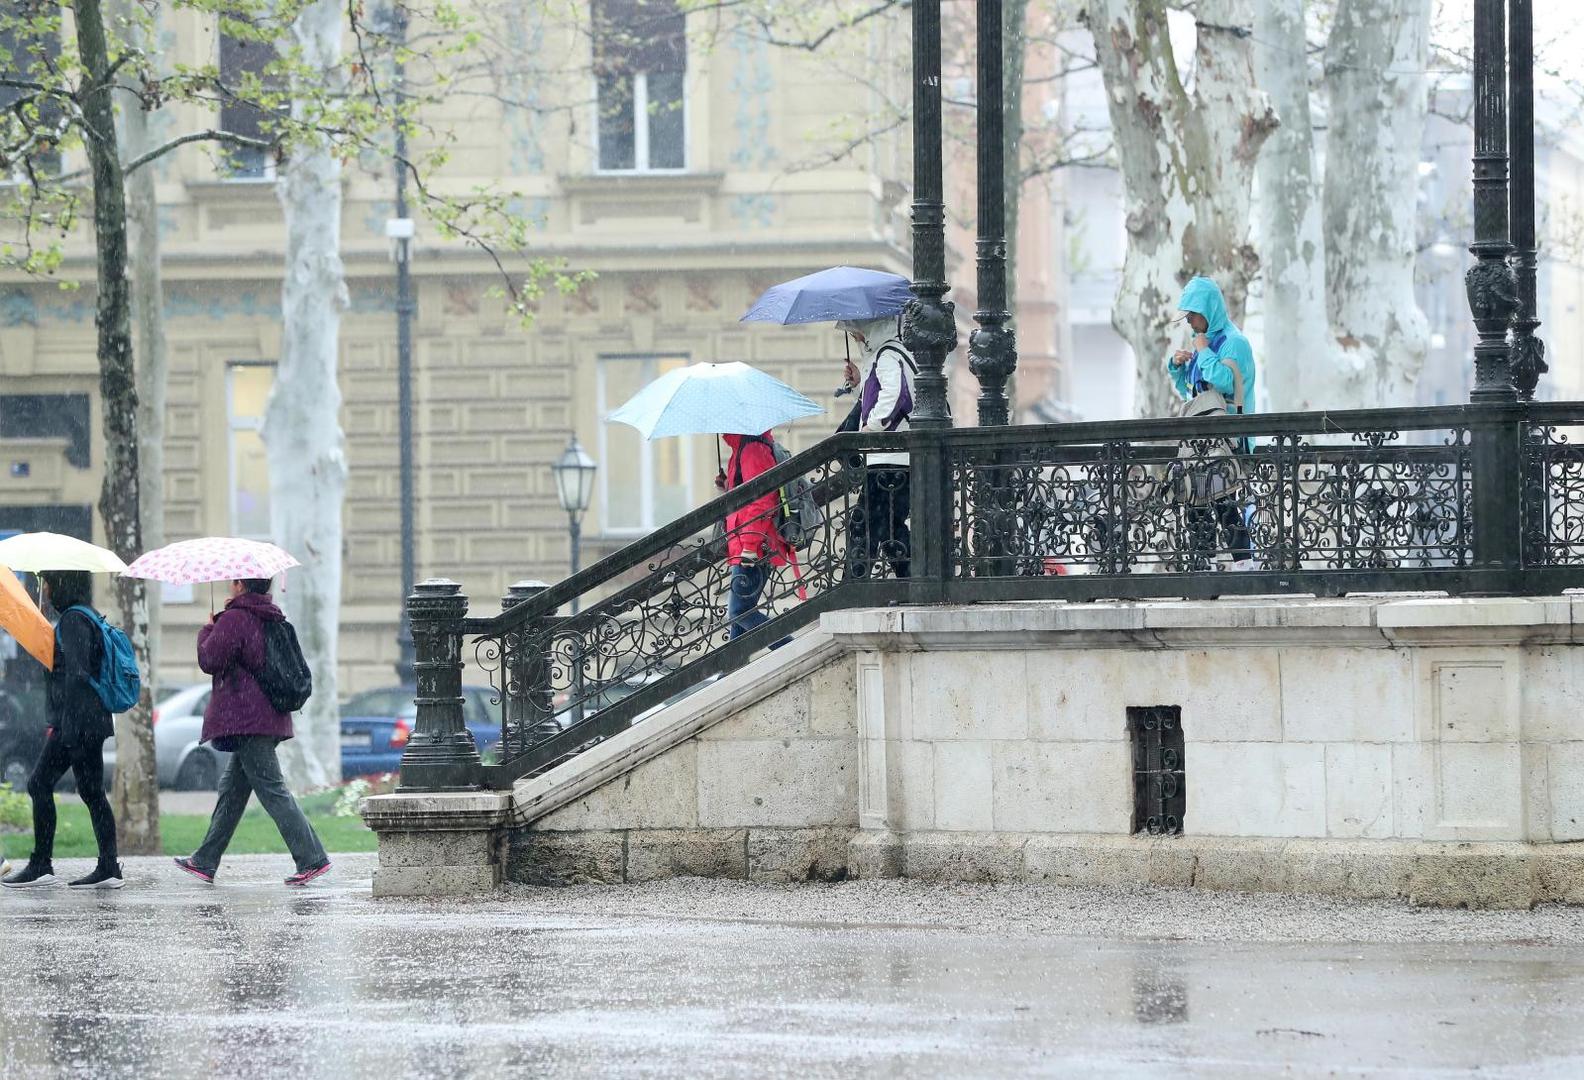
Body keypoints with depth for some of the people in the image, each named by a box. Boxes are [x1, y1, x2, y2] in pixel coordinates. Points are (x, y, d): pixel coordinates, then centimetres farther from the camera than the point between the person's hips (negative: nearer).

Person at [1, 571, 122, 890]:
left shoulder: (73, 619, -13)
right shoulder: (87, 616, 18)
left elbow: (76, 674, -21)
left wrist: (68, 723, -24)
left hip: (75, 721, -10)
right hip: (92, 724, 10)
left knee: (40, 784, -4)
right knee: (92, 791, 8)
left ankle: (41, 866, -4)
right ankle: (108, 868, 4)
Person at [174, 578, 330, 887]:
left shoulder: (234, 620, -14)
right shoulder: (271, 619, 13)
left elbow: (209, 660, -14)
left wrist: (207, 629, 4)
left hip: (245, 720, -9)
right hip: (270, 718, 9)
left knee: (271, 789, -11)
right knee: (232, 788, 16)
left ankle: (312, 858, -18)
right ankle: (205, 862, 22)